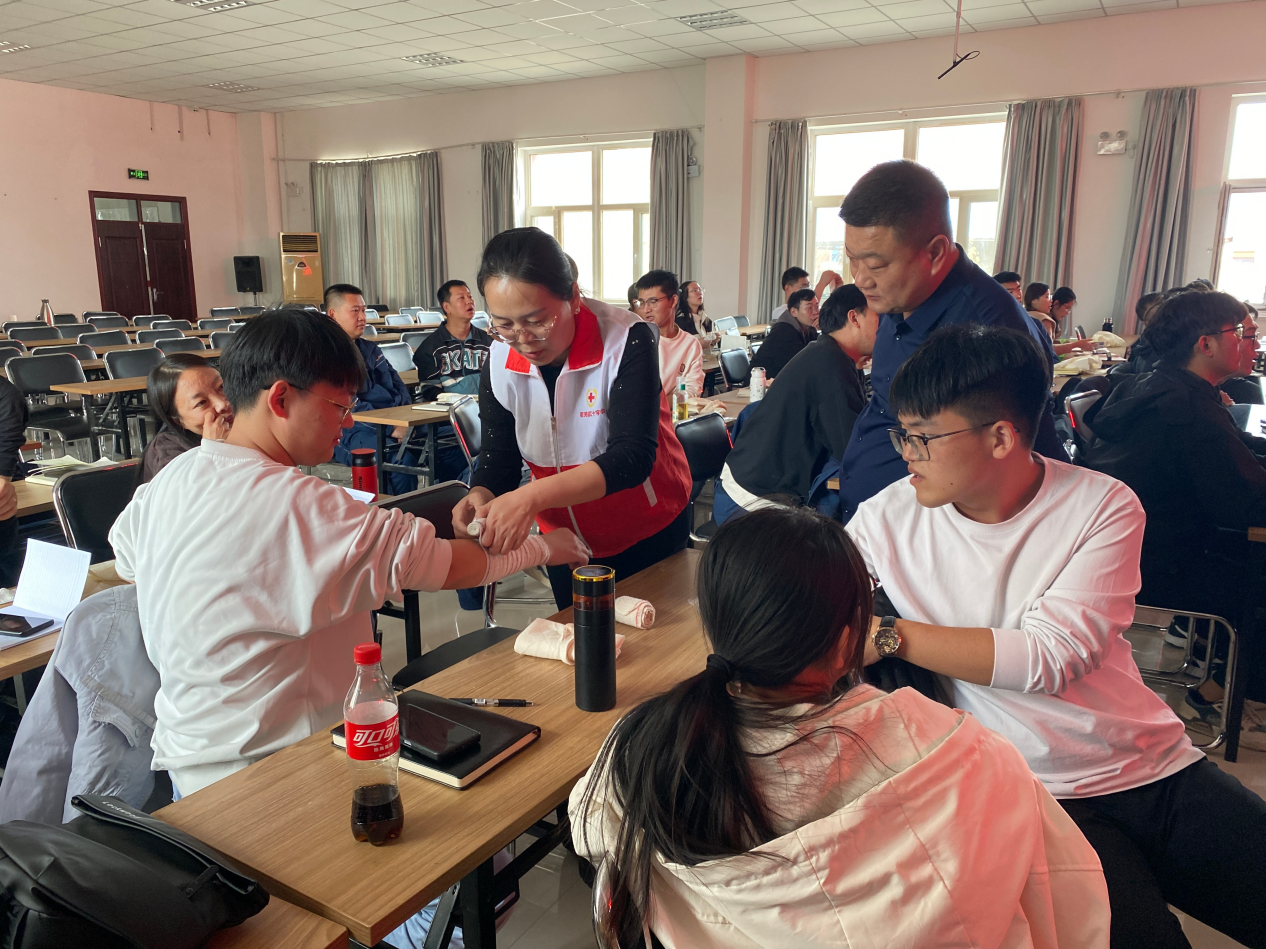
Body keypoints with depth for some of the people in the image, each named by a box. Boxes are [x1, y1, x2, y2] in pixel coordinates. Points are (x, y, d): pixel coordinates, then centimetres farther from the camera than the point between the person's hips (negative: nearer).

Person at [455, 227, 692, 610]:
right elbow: (498, 457, -8)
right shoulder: (500, 364, -13)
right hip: (565, 537, 4)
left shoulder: (626, 340, -26)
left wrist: (532, 498, -47)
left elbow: (633, 456, -34)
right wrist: (482, 496, -33)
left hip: (648, 534, -3)